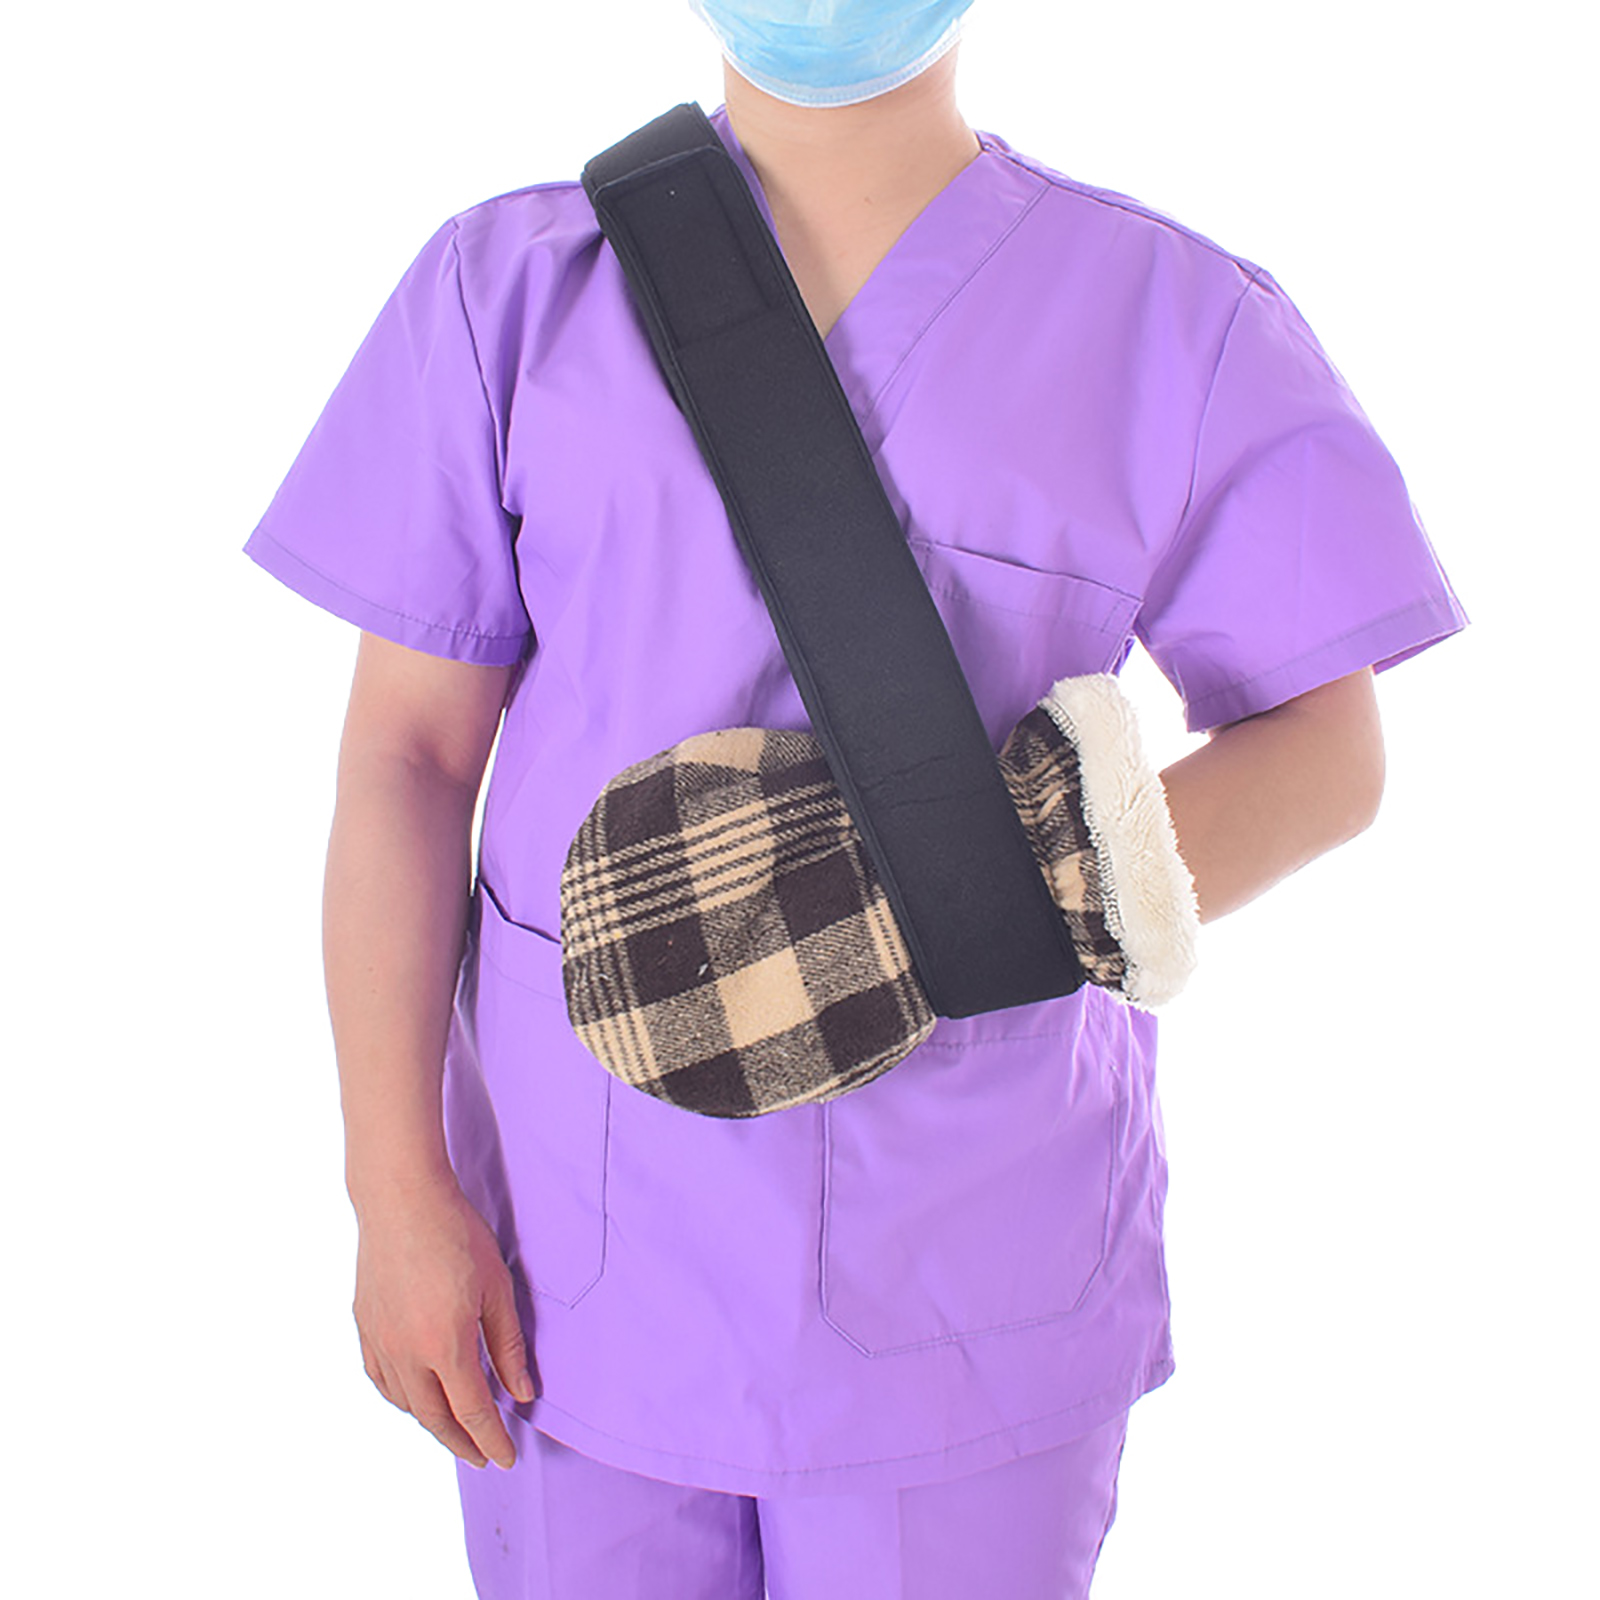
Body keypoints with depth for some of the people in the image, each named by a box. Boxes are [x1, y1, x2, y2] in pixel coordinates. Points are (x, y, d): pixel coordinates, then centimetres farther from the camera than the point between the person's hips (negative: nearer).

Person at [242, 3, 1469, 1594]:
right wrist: (396, 1191, -5)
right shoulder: (513, 289, -2)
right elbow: (407, 752, -2)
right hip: (583, 1244, 1)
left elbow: (1326, 743, 0)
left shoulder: (1180, 321, -5)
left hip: (971, 1261, 0)